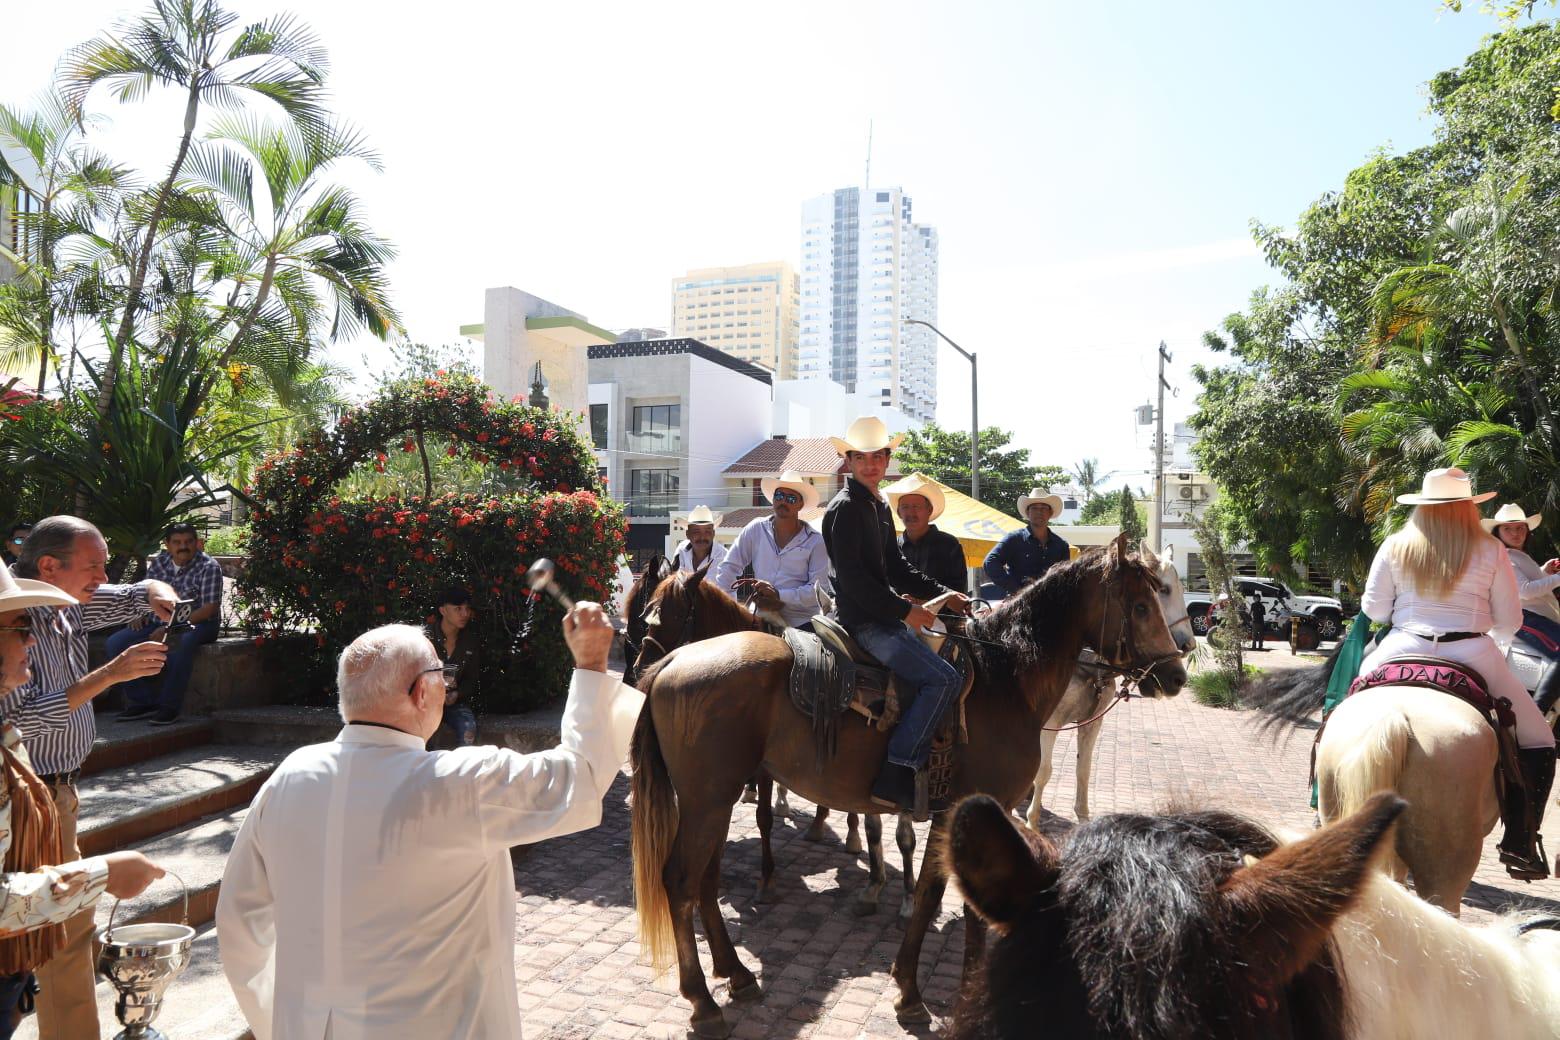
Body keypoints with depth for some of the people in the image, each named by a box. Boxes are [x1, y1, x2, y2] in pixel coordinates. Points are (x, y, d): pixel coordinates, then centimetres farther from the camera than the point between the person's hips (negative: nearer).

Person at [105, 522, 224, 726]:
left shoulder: (209, 567, -10)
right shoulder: (159, 562, 8)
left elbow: (209, 608, -17)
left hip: (197, 624, -6)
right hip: (157, 623, 6)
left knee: (179, 646, -39)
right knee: (115, 644, -13)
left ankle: (169, 707, -26)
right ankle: (142, 702, -9)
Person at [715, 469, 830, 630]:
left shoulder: (815, 541, -2)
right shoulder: (756, 529, 5)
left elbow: (819, 589, -10)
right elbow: (729, 567, 7)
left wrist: (779, 594, -20)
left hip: (802, 623, -2)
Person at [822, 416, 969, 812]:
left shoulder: (879, 507, 18)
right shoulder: (845, 508, -12)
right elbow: (852, 577, -20)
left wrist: (943, 595, 13)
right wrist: (905, 610, -18)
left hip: (884, 617, 10)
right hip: (865, 622, -10)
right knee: (943, 678, -18)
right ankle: (895, 778, -18)